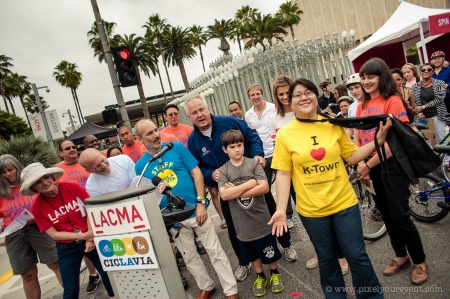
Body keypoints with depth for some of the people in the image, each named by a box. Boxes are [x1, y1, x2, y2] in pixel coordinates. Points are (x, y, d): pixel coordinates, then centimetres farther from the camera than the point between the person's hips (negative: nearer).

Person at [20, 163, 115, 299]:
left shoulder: (72, 186, -14)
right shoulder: (37, 206, -12)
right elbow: (54, 234, -11)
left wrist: (90, 238, -14)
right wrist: (83, 236, -21)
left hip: (91, 239, 1)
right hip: (66, 248, 0)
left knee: (108, 273, 13)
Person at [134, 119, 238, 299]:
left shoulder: (177, 147, -7)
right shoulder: (140, 166, -2)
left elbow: (196, 173, -6)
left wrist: (201, 203, -11)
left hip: (195, 210, -2)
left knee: (215, 252, 6)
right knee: (189, 257, 17)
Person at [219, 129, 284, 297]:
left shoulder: (253, 164, -10)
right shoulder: (223, 171, -7)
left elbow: (264, 188, -18)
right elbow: (224, 195, -18)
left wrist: (236, 191, -20)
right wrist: (250, 184, -20)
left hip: (262, 219, -1)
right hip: (242, 223, 1)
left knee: (269, 250, 18)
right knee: (252, 254, 21)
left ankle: (275, 273, 43)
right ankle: (260, 276, 44)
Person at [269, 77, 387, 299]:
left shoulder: (333, 124, -2)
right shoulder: (284, 134, -8)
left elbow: (351, 156, 6)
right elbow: (283, 174, -9)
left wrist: (378, 140, -6)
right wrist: (280, 209, -13)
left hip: (344, 203, 1)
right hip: (311, 210, -1)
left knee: (357, 256, 12)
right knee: (327, 260, 18)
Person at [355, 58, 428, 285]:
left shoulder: (392, 101, -11)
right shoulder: (362, 106, 8)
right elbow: (357, 138, 5)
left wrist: (369, 165, -18)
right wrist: (361, 165, -8)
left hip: (391, 164, -6)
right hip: (371, 166, 6)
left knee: (400, 215, 1)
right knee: (386, 214, 15)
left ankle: (419, 262, 24)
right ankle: (401, 256, 35)